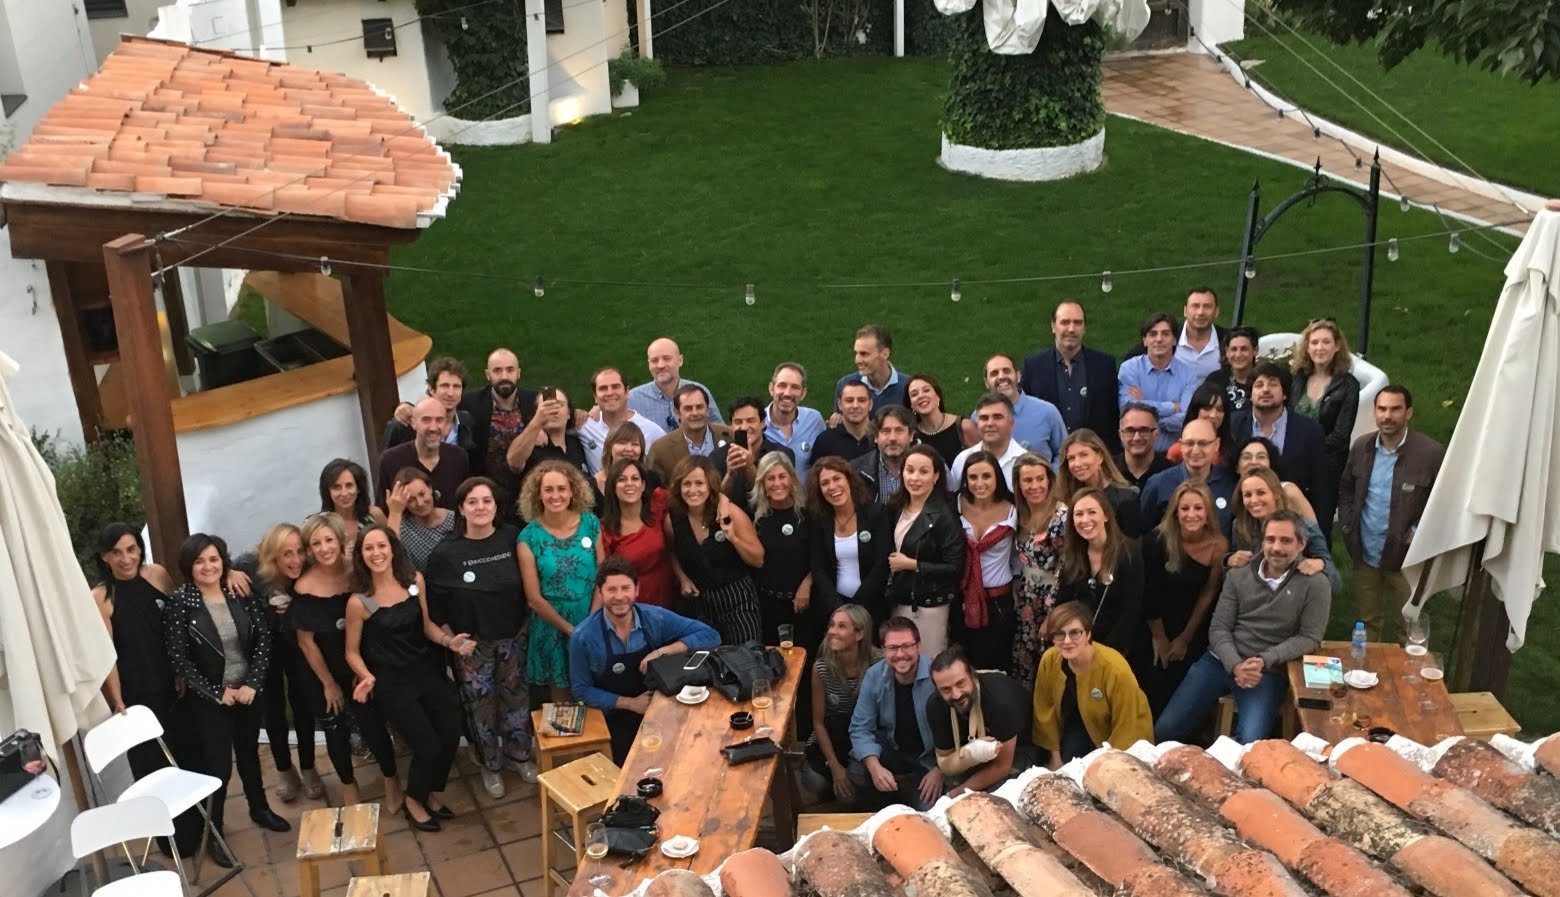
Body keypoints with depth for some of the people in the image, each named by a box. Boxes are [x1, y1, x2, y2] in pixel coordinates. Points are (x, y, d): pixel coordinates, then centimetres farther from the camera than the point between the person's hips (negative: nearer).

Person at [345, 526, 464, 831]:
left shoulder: (415, 580, -3)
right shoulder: (358, 602, -14)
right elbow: (352, 651, -3)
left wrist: (449, 640, -7)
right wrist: (367, 677, -20)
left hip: (427, 672, 4)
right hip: (391, 683, -4)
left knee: (451, 735, -4)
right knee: (429, 747, -9)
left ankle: (431, 793, 25)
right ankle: (413, 801, 22)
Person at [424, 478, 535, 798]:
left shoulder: (512, 538, -10)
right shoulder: (445, 553, -14)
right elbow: (434, 603, -4)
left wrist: (525, 623, 1)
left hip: (514, 636, 2)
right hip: (472, 643, -2)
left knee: (516, 696, 15)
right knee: (481, 704, 10)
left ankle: (518, 754, 37)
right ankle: (490, 765, 30)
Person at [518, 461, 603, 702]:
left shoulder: (591, 524, -3)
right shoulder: (529, 537, -9)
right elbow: (534, 598, -8)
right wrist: (570, 629, -10)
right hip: (552, 628, -1)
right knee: (562, 701, 12)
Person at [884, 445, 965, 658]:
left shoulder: (944, 516, -15)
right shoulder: (896, 507, 5)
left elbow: (955, 568, -18)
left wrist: (911, 564, -17)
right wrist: (893, 563, 1)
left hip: (928, 607, -6)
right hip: (897, 602, 6)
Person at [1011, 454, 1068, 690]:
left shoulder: (1063, 516, -15)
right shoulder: (1020, 516, 6)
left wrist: (1053, 615, -16)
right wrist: (1017, 597, 9)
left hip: (1054, 607, -6)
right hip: (1025, 607, 6)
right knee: (1023, 671, 10)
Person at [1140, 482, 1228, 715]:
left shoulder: (1218, 545, -11)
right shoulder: (1157, 540, -18)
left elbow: (1208, 594, -3)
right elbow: (1148, 592, -11)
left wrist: (1185, 639, 1)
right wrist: (1159, 637, -4)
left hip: (1193, 633, 2)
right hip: (1155, 629, -1)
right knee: (1152, 694, -3)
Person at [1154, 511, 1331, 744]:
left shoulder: (1315, 585, -4)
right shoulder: (1238, 576, 5)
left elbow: (1309, 638, -5)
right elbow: (1218, 628, 3)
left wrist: (1264, 661, -18)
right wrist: (1235, 665, -16)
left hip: (1269, 672, -3)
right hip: (1221, 662, 3)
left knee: (1249, 743, -28)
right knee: (1164, 730, -7)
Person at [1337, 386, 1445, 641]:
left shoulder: (1431, 453, -14)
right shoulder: (1361, 446, 1)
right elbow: (1346, 488, 14)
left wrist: (1420, 532, -16)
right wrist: (1347, 524, 4)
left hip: (1406, 556, -4)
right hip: (1364, 554, 4)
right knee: (1367, 621, 19)